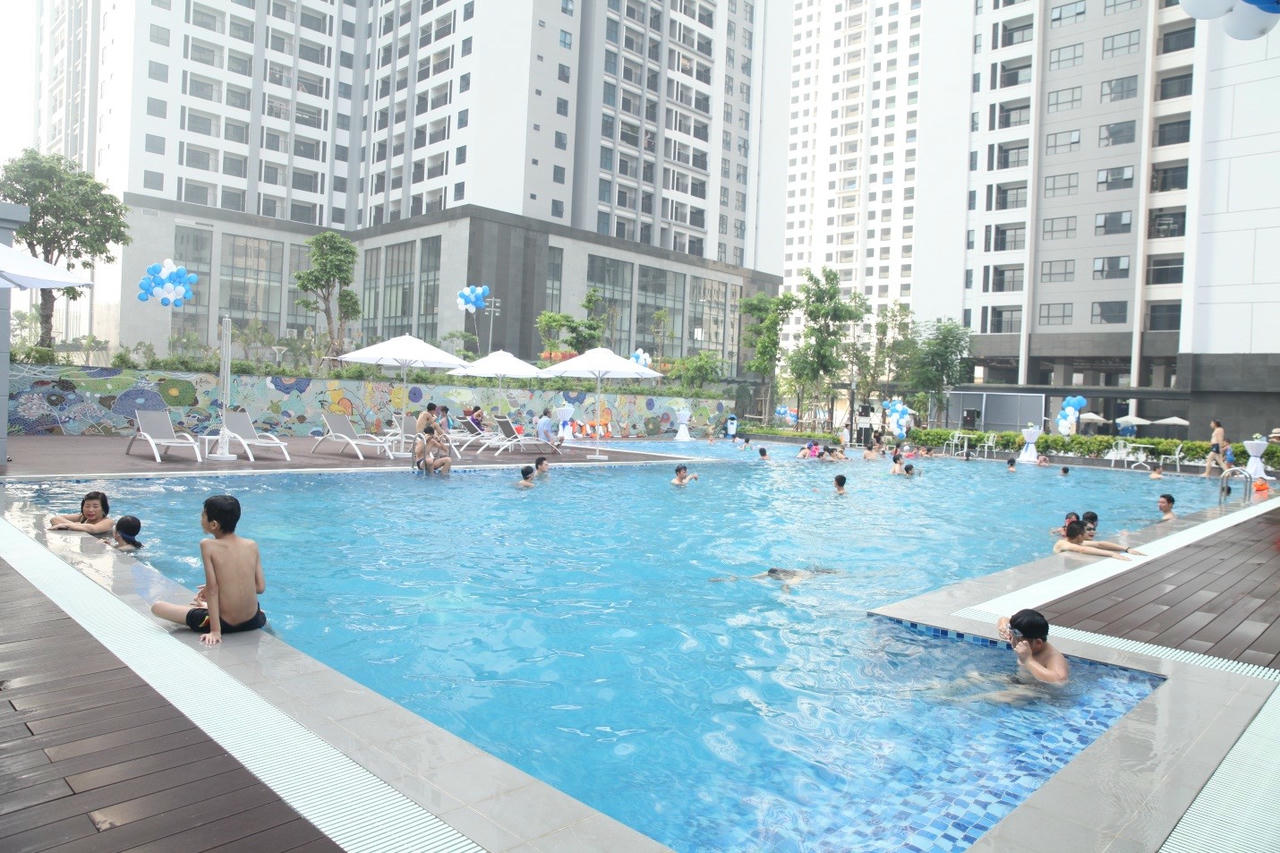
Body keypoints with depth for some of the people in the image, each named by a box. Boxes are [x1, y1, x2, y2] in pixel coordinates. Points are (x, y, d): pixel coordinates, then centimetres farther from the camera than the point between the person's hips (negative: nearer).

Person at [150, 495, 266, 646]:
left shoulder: (208, 545, -11)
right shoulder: (252, 545, -2)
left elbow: (212, 589, -13)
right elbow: (260, 588, 2)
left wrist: (215, 631, -12)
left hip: (225, 624, -4)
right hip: (253, 622, 4)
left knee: (157, 607, 11)